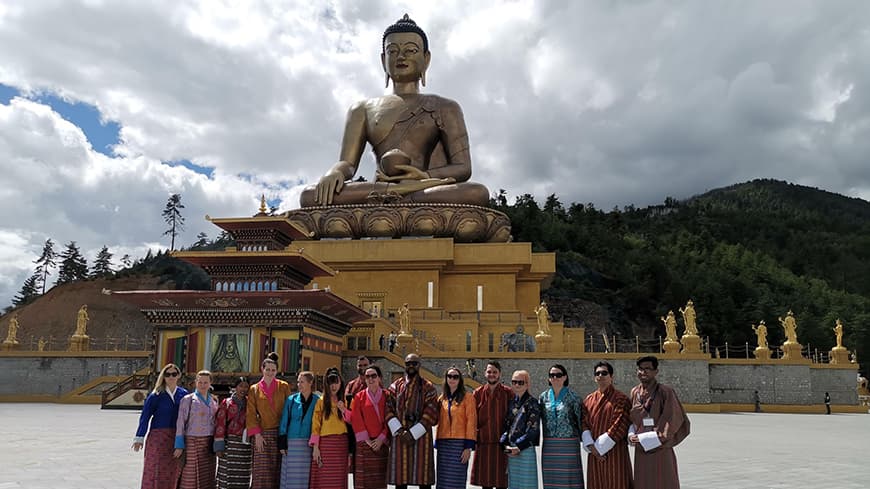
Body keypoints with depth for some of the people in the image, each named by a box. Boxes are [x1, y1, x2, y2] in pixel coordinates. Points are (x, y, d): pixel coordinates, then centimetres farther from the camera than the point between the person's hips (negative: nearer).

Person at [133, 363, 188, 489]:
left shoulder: (184, 394, 5)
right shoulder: (156, 395, -4)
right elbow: (145, 417, -3)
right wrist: (139, 438, -7)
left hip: (177, 437, 3)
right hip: (158, 436, -3)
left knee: (173, 470, 8)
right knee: (155, 469, -1)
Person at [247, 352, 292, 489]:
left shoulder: (284, 387, 7)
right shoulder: (254, 389, 8)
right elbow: (251, 414, 3)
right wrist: (257, 434, -7)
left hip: (281, 433, 0)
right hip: (263, 435, 0)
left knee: (278, 471, 0)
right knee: (262, 473, -5)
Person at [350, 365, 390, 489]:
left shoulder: (387, 396, 5)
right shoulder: (359, 396, 5)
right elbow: (356, 420, -1)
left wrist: (381, 439, -9)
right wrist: (366, 439, -9)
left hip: (381, 443, 1)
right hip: (364, 444, 0)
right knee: (363, 478, -2)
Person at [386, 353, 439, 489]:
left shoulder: (428, 387, 4)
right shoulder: (396, 386, 11)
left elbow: (431, 412, -5)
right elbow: (388, 409, 2)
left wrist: (413, 433, -12)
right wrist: (398, 430, -12)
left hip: (421, 436, -2)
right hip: (400, 436, 2)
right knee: (399, 477, 4)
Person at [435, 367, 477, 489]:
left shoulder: (467, 398, -1)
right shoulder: (441, 399, 13)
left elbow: (471, 422, -6)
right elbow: (439, 422, 15)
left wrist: (468, 447, -11)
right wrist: (437, 444, 11)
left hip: (459, 443, -4)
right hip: (443, 444, 4)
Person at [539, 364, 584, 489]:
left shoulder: (573, 396, -2)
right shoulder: (544, 396, 7)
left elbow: (580, 419, 1)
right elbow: (540, 418, 13)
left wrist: (583, 438, 2)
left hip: (569, 444, -3)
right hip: (549, 445, 3)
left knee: (569, 479, -1)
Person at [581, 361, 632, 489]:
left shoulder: (621, 399, -5)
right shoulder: (589, 400, 10)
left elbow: (619, 427, -12)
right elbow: (584, 425, 6)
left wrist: (599, 447, -11)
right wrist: (591, 447, -9)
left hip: (616, 454, -4)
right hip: (595, 454, 5)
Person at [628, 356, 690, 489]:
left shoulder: (665, 392, -11)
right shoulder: (634, 392, 6)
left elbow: (673, 421, -13)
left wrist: (648, 437, -14)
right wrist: (631, 435, -3)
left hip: (661, 451, -5)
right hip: (641, 452, 5)